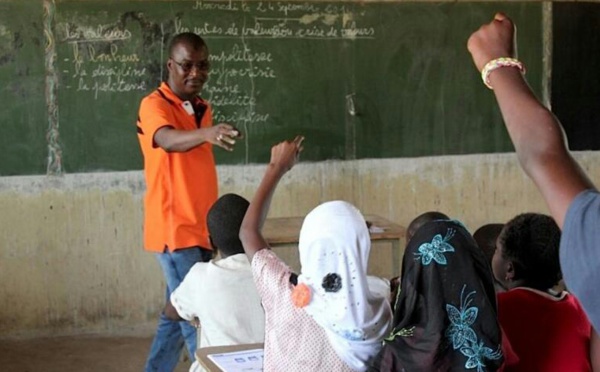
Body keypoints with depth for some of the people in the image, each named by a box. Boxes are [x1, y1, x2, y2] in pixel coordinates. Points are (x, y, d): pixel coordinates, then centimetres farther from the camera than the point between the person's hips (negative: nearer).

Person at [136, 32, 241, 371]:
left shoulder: (203, 109, 13)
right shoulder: (154, 105, -11)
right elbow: (168, 140, -34)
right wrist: (206, 134, -54)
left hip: (200, 229, 8)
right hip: (175, 231, -8)